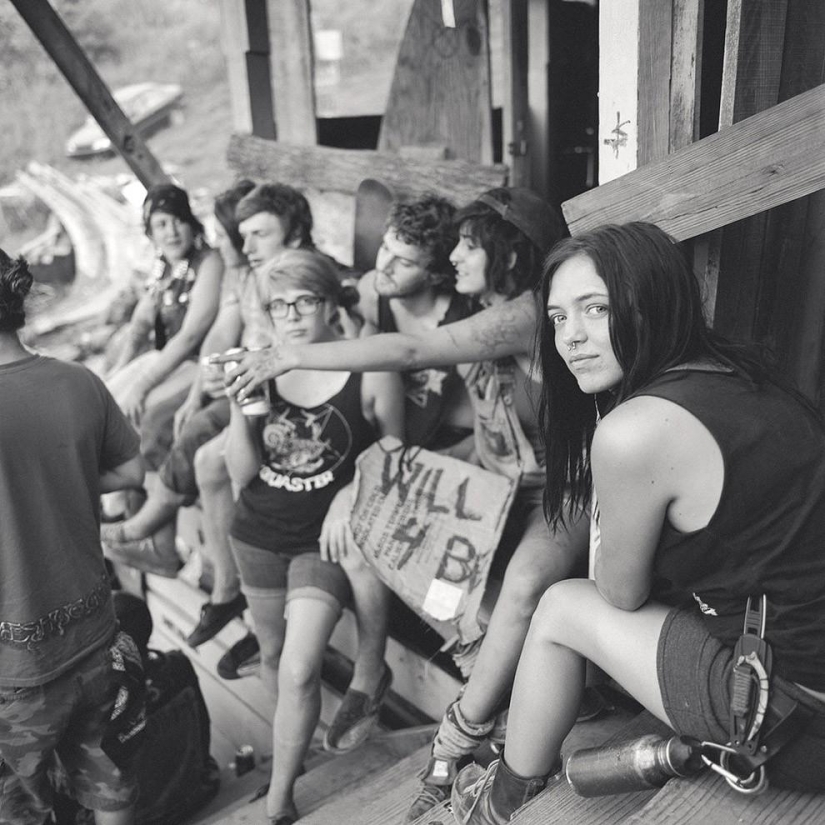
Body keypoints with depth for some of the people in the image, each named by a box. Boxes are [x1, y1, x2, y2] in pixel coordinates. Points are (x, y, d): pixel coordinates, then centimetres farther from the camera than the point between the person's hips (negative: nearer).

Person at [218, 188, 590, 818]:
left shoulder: (529, 313, -20)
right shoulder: (489, 315, 8)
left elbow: (411, 352, -28)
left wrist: (294, 356, -27)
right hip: (498, 483, 9)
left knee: (526, 583, -35)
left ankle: (452, 749, -18)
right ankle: (494, 666, 2)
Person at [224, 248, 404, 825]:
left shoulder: (371, 372, -16)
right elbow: (242, 474, -6)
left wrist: (349, 495, -15)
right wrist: (238, 407, -21)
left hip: (321, 538, -3)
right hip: (260, 535, 4)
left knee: (300, 672, -8)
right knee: (273, 654, 21)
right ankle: (290, 747, 50)